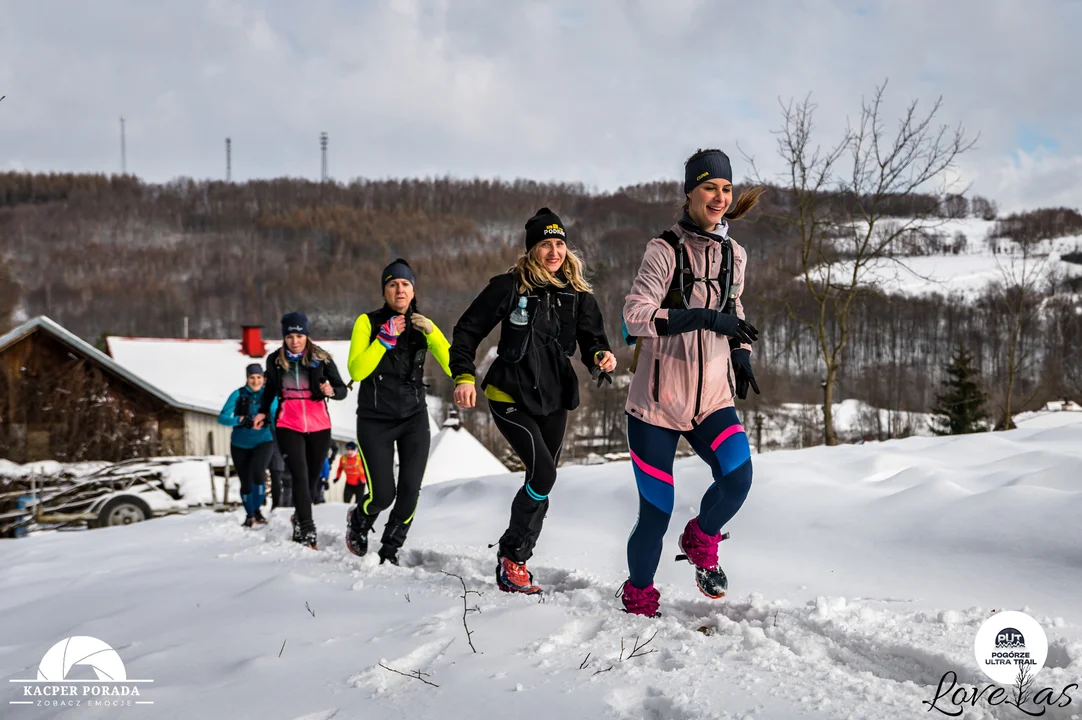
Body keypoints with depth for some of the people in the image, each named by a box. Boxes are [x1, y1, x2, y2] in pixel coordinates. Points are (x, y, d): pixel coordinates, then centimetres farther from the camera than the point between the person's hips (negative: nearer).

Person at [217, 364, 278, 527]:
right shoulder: (238, 395, -9)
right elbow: (222, 418, -15)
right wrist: (241, 420, -33)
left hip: (263, 442, -1)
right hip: (240, 445, 1)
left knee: (258, 472, -25)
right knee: (246, 483, 4)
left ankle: (258, 509, -3)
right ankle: (249, 515, 29)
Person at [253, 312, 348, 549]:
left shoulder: (321, 359, -4)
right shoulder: (275, 360, 2)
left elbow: (342, 389, -3)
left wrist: (331, 391, -24)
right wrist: (263, 411, 21)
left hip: (319, 426, 0)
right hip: (288, 426, 0)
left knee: (312, 478, 9)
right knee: (300, 476, -14)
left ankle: (299, 518, 37)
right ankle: (307, 533, -16)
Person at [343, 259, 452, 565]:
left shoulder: (422, 325, 3)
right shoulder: (368, 322, -6)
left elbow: (452, 367, -8)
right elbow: (356, 370, -18)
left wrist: (431, 332, -19)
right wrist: (386, 338, -23)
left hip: (414, 419, 3)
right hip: (375, 421, -3)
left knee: (410, 491, -7)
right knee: (383, 494, -9)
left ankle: (390, 549, 18)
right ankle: (359, 520, 27)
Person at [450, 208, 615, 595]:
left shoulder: (577, 294, 4)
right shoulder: (509, 286, -8)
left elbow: (592, 340, 7)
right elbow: (468, 330, -4)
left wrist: (602, 357, -16)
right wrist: (464, 376, -14)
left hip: (554, 399, 6)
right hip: (511, 396, -5)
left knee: (541, 482, 8)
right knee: (543, 472, -19)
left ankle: (515, 564, 20)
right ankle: (511, 555, -2)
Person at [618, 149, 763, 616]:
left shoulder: (734, 254, 9)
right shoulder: (665, 250, -9)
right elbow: (635, 315, -20)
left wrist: (742, 358, 9)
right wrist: (705, 318, -27)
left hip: (712, 399, 4)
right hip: (658, 399, -4)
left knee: (737, 477, -23)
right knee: (655, 514, -1)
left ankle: (701, 544, 9)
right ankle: (638, 599, 24)